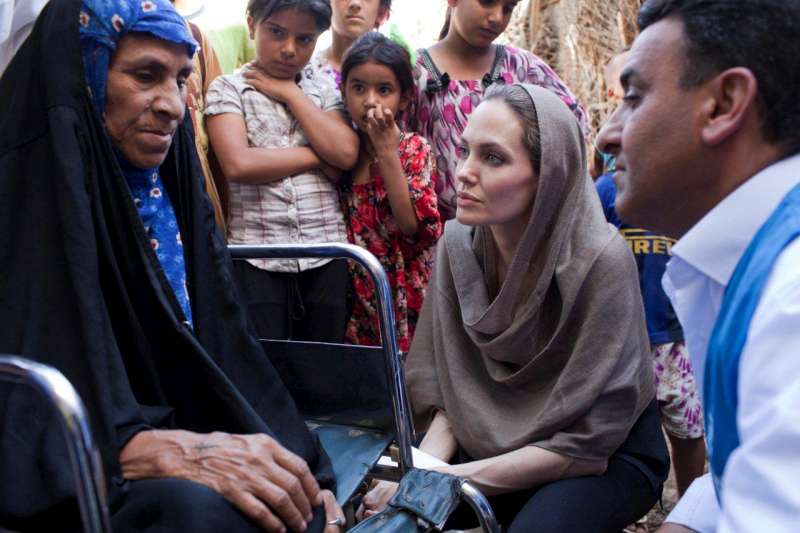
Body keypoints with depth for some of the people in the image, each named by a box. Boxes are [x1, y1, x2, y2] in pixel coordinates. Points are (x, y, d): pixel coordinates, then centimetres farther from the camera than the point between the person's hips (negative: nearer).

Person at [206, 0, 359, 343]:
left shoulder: (324, 89, 11)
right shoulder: (228, 89, 1)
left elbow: (346, 153, -6)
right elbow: (239, 164, -16)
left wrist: (291, 94, -3)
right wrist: (318, 156, -7)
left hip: (326, 253, 3)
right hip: (257, 256, -3)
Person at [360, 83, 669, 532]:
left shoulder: (601, 260, -25)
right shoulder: (459, 242, -10)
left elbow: (587, 442, -21)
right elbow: (449, 388, -2)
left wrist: (450, 481, -25)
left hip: (611, 455, -4)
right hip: (499, 441, 4)